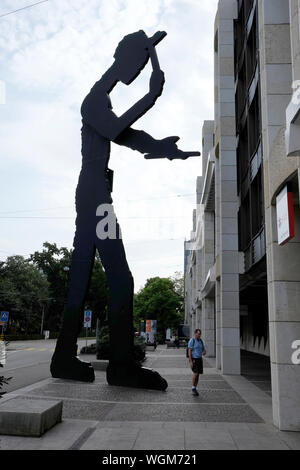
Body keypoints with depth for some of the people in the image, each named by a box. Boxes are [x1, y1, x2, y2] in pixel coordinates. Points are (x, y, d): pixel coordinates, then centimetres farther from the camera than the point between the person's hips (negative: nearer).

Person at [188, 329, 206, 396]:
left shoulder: (200, 341, 9)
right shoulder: (191, 341, -13)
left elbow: (204, 350, 10)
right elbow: (189, 351, -15)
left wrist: (204, 352, -16)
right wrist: (190, 361, -21)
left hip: (199, 359, 7)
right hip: (193, 359, -7)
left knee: (197, 375, 5)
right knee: (196, 373, -18)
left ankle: (195, 389, 13)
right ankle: (193, 388, -3)